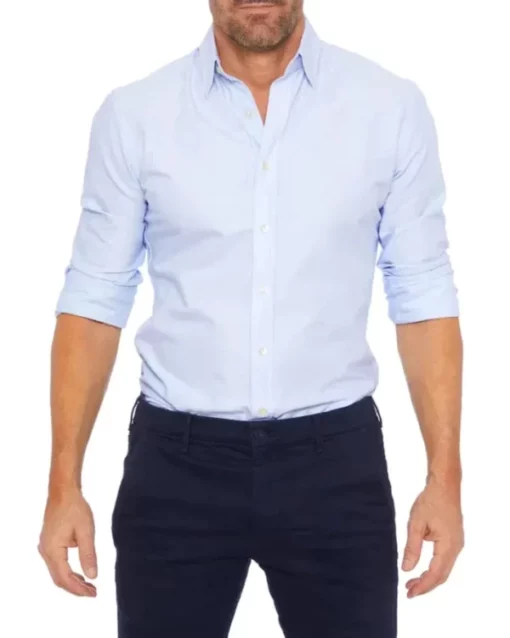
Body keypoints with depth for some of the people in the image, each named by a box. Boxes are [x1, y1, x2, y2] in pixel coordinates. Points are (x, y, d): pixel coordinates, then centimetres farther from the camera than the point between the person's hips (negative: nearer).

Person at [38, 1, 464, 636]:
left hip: (335, 457, 0)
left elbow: (424, 295, 1)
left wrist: (445, 477, -4)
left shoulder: (393, 107, -1)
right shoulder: (134, 114, -1)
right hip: (177, 461, 0)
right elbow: (95, 299, 1)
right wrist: (64, 485, -3)